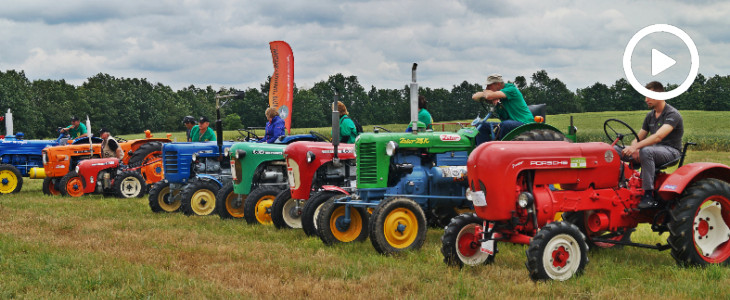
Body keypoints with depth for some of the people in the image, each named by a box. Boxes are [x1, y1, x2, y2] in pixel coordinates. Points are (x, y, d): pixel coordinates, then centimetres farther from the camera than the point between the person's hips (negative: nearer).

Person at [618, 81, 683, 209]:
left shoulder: (673, 114, -14)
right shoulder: (650, 115, 13)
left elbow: (659, 136, -29)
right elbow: (639, 137, 12)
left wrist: (635, 147, -38)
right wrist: (634, 149, -13)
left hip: (671, 151, -8)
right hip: (654, 149, 8)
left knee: (646, 151, -40)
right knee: (617, 151, -8)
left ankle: (649, 196, -39)